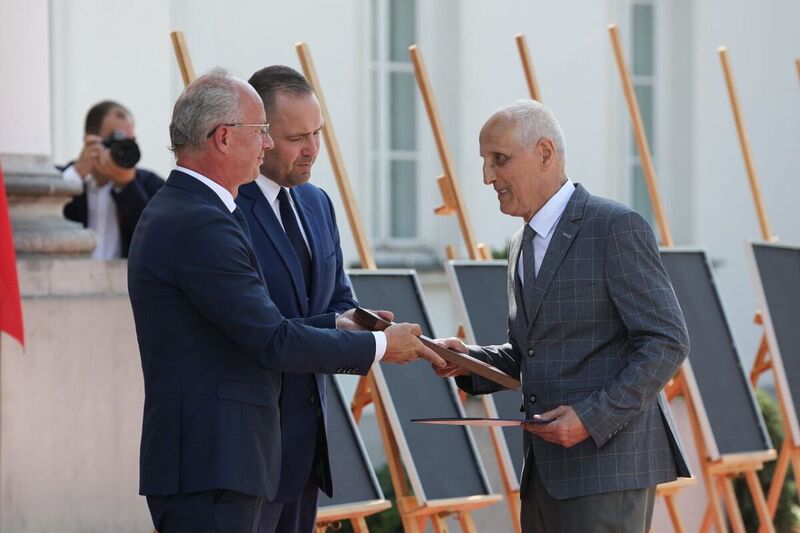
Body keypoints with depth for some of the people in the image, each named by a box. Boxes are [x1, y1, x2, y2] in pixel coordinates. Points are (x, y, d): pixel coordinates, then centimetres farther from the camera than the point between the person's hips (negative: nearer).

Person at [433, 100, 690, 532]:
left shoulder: (616, 228, -9)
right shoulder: (523, 245, 18)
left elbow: (667, 342, -12)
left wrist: (593, 417, -20)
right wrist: (469, 360, 6)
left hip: (610, 461, -8)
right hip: (547, 471, 8)